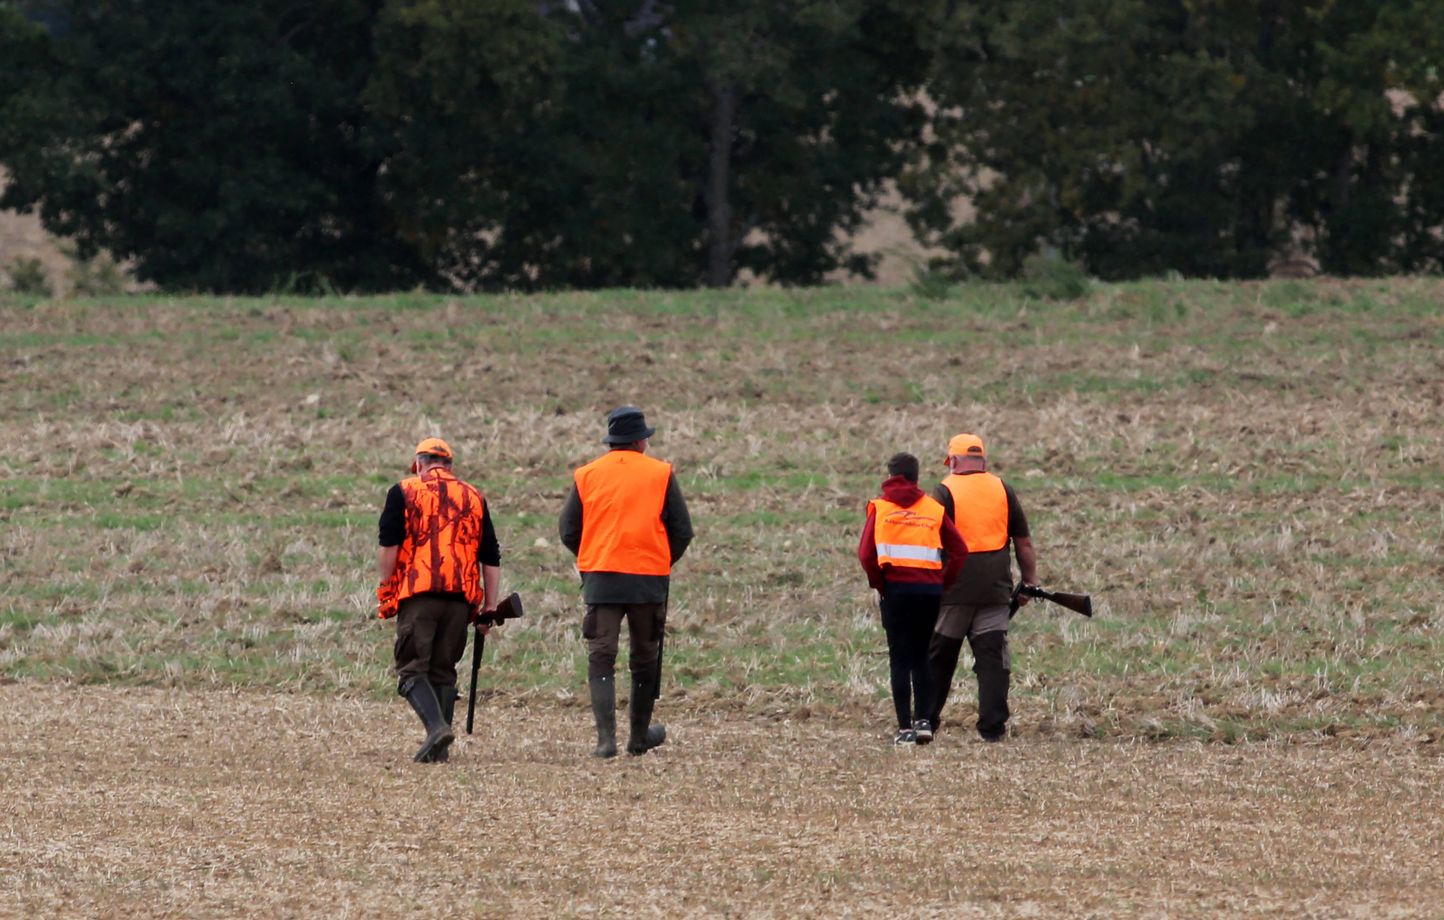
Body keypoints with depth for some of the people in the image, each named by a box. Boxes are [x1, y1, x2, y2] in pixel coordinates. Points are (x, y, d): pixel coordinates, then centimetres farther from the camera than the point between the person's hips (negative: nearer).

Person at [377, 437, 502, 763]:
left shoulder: (404, 492, 5)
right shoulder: (474, 497, 16)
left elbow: (388, 544, -5)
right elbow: (491, 557, 14)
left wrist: (386, 588, 4)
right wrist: (490, 605, 15)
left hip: (417, 593, -4)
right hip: (460, 598, 4)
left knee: (412, 669, -4)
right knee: (444, 671, 12)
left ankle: (436, 725, -27)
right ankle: (440, 749, 7)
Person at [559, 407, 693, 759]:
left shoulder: (587, 475, 3)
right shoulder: (660, 474, 0)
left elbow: (568, 531, 5)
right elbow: (682, 531, 0)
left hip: (600, 580, 0)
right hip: (649, 581, 0)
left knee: (601, 658, -1)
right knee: (645, 660, 15)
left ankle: (606, 738, -14)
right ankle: (640, 736, 25)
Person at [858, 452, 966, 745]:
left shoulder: (880, 508, 2)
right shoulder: (933, 509, 8)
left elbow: (866, 554, -9)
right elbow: (959, 550, 1)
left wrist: (879, 584, 3)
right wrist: (943, 584, 7)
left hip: (896, 589, -2)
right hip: (930, 589, 2)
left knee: (900, 658, 2)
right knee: (921, 656, 14)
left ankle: (905, 727, -3)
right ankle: (924, 720, 6)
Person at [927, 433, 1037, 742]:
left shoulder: (945, 491, -5)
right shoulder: (1003, 490, 6)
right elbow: (1024, 542, 10)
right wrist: (1029, 583, 18)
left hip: (954, 588, -2)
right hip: (995, 589, 2)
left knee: (939, 658, 10)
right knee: (993, 658, 3)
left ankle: (926, 722, 15)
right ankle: (993, 726, -3)